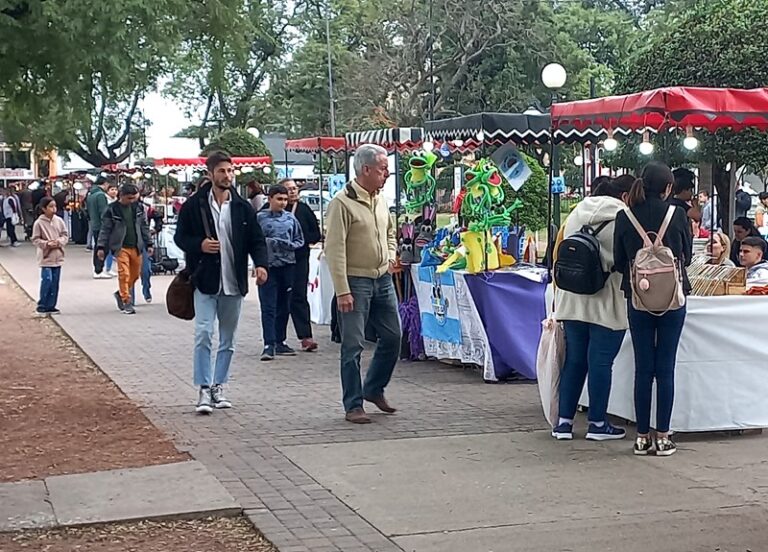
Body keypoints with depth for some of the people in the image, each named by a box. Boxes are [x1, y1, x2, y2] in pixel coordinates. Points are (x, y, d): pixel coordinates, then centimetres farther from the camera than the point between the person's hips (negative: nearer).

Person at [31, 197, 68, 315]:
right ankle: (42, 306, 1)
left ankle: (50, 306, 17)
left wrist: (59, 242, -12)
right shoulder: (39, 223, -8)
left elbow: (65, 235, 7)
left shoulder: (59, 220, 2)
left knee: (55, 282, 7)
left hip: (57, 257, 4)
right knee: (47, 280, -12)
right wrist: (46, 244, -20)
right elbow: (35, 239, -6)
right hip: (46, 257, -4)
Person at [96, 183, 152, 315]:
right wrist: (101, 247, -5)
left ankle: (121, 294, 32)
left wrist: (148, 244, 10)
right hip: (121, 247, -4)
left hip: (136, 247, 4)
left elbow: (144, 227, 13)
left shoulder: (138, 207, 6)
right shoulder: (112, 210, -6)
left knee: (135, 274, 10)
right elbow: (105, 229, -2)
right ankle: (126, 302, -3)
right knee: (124, 274, -11)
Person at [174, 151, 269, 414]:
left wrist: (260, 264, -11)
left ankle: (218, 386, 22)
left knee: (228, 339, 10)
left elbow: (257, 239, 6)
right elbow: (180, 237, 3)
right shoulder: (194, 205, -3)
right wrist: (199, 245, -15)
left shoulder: (243, 207, 4)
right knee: (203, 334, -11)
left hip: (234, 283, 3)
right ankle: (204, 390, -5)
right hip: (205, 282, -3)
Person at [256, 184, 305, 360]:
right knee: (268, 307, -6)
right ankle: (269, 344, -7)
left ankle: (280, 341, 21)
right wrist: (268, 243, -19)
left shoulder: (291, 218, 9)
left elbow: (299, 240, 13)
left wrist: (289, 245, -6)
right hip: (268, 266, -4)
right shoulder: (260, 218, -2)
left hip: (288, 266, 4)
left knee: (284, 307, 11)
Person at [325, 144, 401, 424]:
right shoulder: (342, 203, -14)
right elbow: (335, 249, -17)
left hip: (383, 279, 8)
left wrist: (391, 256, 7)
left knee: (393, 336, 12)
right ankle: (353, 406, 6)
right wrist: (342, 291, -20)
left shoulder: (381, 201, 9)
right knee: (353, 344, -2)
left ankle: (374, 389, 30)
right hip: (356, 282, -7)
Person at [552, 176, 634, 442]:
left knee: (574, 359, 12)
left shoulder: (576, 213, 10)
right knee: (601, 361, 2)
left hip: (572, 302, 6)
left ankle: (564, 421, 13)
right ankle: (598, 423, 9)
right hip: (606, 304, -6)